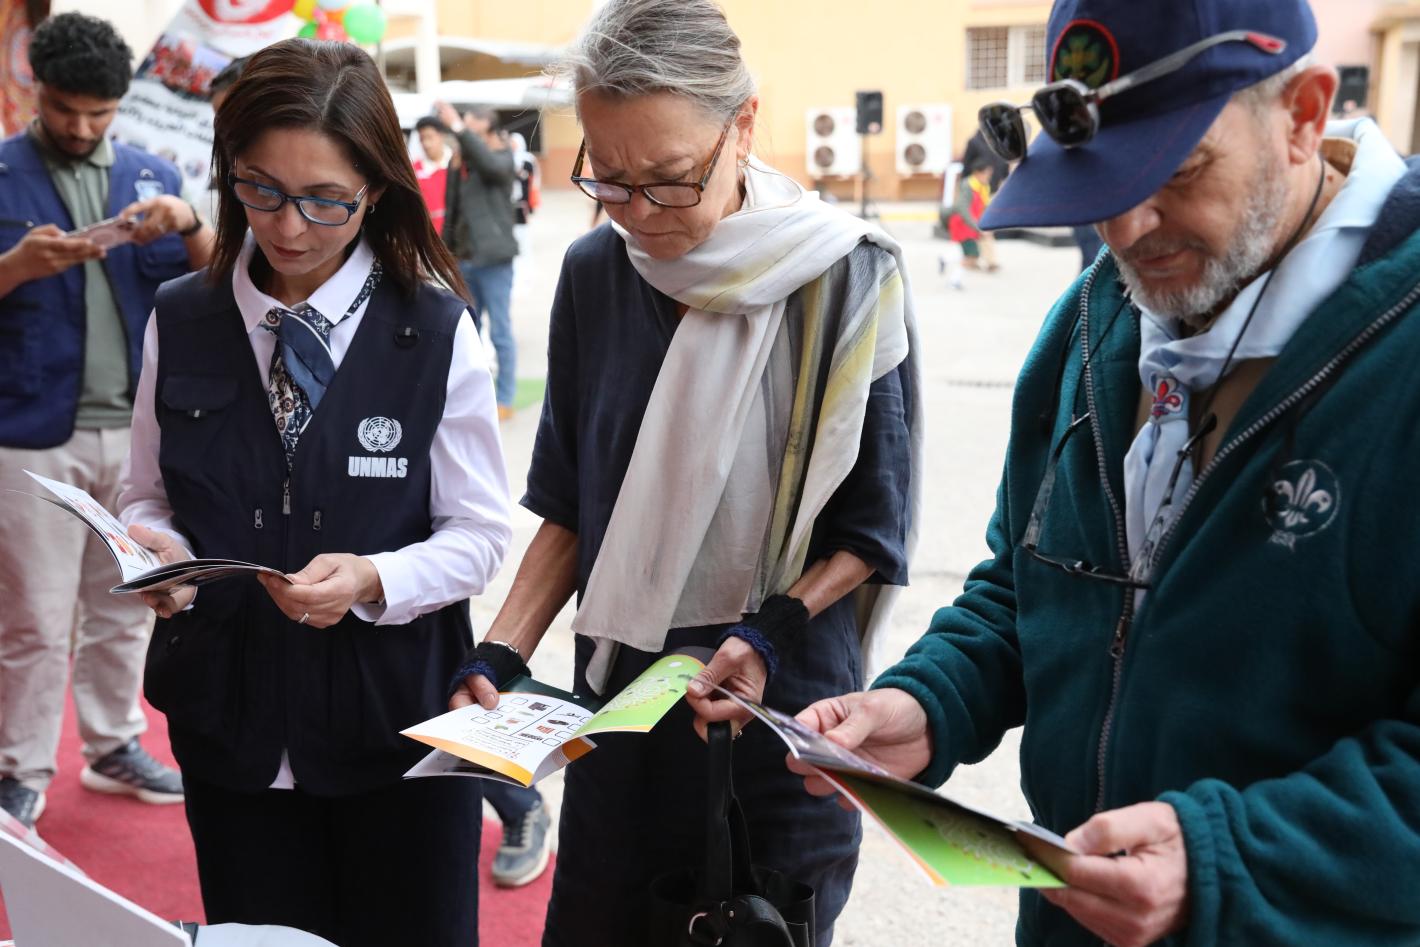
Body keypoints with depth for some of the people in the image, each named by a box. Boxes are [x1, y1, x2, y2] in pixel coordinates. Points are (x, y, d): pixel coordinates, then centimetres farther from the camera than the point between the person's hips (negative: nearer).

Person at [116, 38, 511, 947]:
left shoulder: (436, 333, -8)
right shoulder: (180, 323, -1)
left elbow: (478, 533, -5)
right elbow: (148, 496, 8)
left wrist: (371, 581, -23)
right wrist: (156, 548, -14)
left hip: (398, 728, -2)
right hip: (229, 723, 2)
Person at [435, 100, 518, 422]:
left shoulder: (502, 159, -6)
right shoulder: (461, 162, 9)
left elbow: (489, 162, -30)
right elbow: (452, 209, 14)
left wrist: (458, 127, -31)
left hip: (493, 259, -6)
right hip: (463, 260, 6)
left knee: (500, 331, -1)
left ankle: (504, 400, 5)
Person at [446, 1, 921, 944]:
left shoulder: (845, 279, -14)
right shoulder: (594, 273, -2)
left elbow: (871, 531, -7)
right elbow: (570, 506, 7)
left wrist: (773, 635, -21)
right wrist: (502, 653, -4)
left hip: (780, 706, -4)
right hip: (616, 700, 4)